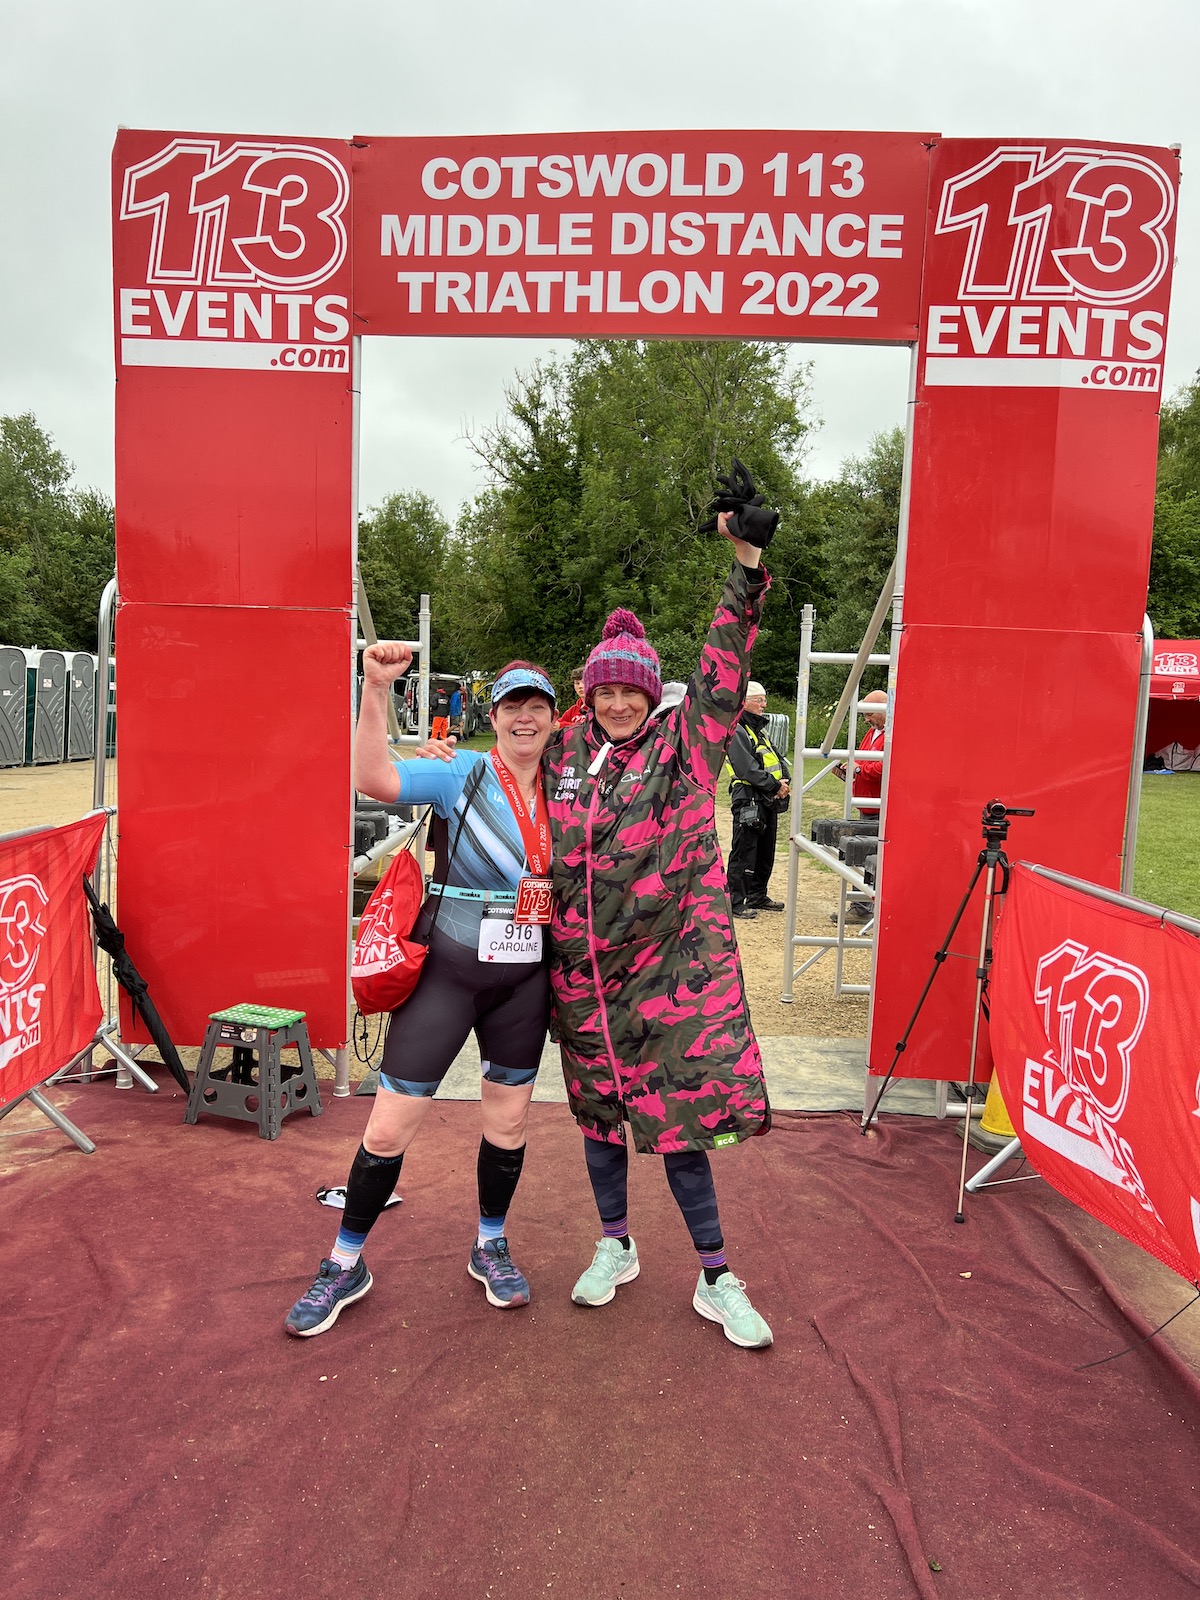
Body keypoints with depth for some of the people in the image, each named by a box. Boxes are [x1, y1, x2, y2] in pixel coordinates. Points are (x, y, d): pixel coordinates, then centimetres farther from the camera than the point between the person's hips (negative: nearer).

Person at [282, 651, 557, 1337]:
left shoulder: (560, 792, 4)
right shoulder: (463, 776, -10)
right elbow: (376, 779, -26)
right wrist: (377, 689, -36)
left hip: (525, 981, 4)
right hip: (447, 970, -4)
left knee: (509, 1121, 16)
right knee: (389, 1129, 2)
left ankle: (491, 1247, 40)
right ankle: (346, 1265, 24)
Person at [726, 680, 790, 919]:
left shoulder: (760, 730, 20)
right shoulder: (737, 732, -10)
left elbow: (777, 758, 18)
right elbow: (748, 769, -19)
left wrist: (785, 781, -1)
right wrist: (775, 786, -17)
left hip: (770, 801, 10)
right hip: (749, 802, -10)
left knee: (766, 851, 16)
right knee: (744, 852, -6)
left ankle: (757, 896, 28)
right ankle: (735, 902, -1)